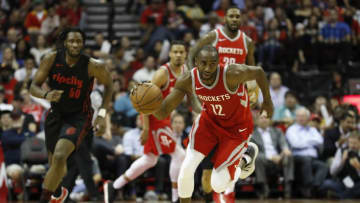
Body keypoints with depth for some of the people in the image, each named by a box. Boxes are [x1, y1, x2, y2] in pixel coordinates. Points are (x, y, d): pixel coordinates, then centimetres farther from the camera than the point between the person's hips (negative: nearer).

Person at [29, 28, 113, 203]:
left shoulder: (93, 66, -21)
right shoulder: (51, 60, -15)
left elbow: (109, 85, -2)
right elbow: (34, 87, -9)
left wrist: (101, 114, -9)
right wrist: (46, 95, -32)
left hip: (79, 117, -4)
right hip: (56, 114, 4)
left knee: (59, 157, -26)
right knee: (55, 162, 18)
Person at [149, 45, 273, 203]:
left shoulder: (232, 74, -36)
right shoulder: (187, 81, -24)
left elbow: (258, 72, -14)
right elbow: (162, 113, -22)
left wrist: (267, 101, -1)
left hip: (236, 128, -3)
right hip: (209, 119, 3)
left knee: (218, 185, -6)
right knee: (186, 170, -10)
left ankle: (243, 162, 28)